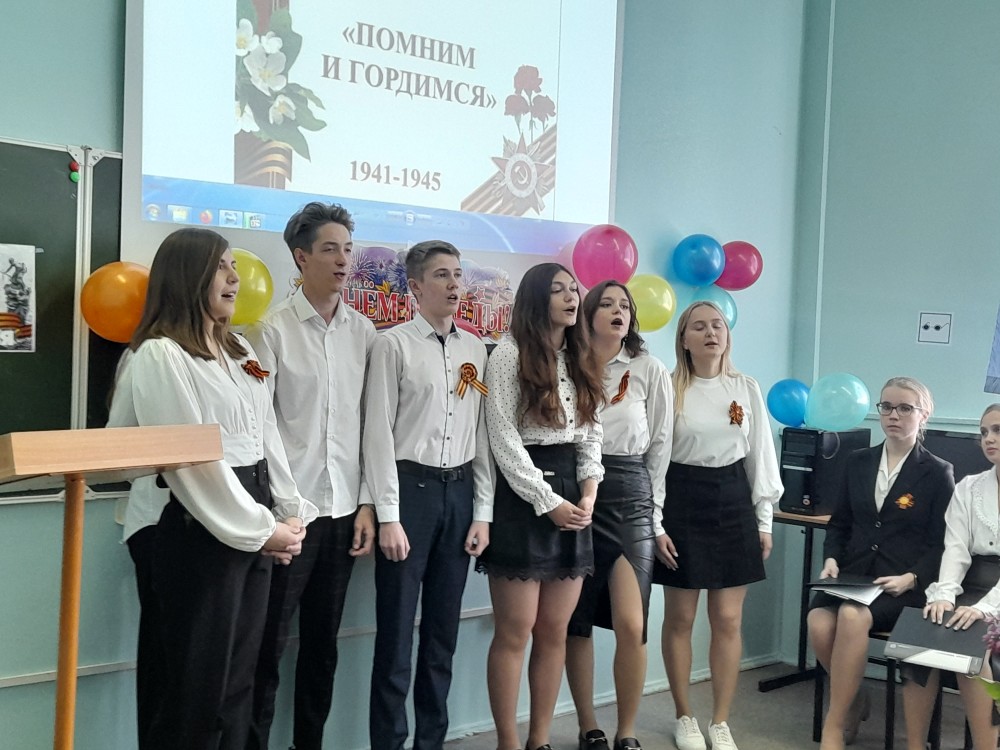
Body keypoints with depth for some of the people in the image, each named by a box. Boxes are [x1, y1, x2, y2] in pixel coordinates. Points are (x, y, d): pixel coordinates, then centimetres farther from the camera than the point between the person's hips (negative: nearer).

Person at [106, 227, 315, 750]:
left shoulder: (241, 351, 15)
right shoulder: (159, 356, -11)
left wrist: (290, 513, 4)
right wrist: (259, 529, -12)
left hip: (252, 526, 8)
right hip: (195, 531, -8)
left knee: (238, 682, 14)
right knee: (197, 688, 1)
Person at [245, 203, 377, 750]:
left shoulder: (364, 332, 7)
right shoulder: (273, 329, -5)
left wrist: (368, 504, 4)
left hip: (344, 510, 4)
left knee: (323, 646, 15)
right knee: (267, 646, 3)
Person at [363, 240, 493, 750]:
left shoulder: (475, 350, 10)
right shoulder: (394, 344, -5)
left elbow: (482, 432, 10)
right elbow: (379, 431, -8)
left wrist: (483, 511, 7)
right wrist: (388, 516, -12)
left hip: (459, 490, 5)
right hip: (410, 486, -5)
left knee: (443, 632, 13)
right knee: (396, 632, 0)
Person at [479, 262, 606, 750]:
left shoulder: (581, 361, 15)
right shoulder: (510, 354, -6)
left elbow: (592, 434, 13)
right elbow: (504, 441, -11)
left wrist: (589, 491, -3)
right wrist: (548, 502, -13)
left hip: (573, 494, 6)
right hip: (523, 495, -6)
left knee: (554, 631, 9)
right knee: (515, 632, -1)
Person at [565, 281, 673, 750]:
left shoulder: (650, 370, 5)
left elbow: (660, 446, 8)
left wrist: (656, 518, 6)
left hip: (629, 495, -1)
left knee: (631, 624, -9)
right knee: (575, 622, 6)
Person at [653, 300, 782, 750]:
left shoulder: (747, 389, 6)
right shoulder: (668, 389, -3)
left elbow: (760, 456, 9)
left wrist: (764, 520, 6)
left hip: (732, 501, 2)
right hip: (682, 501, -2)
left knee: (728, 620, 4)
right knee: (680, 618, 6)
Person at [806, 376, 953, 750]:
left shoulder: (938, 473, 2)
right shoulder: (858, 461, 14)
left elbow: (941, 544, 0)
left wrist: (911, 579, -16)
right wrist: (831, 559, -1)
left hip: (903, 585, -4)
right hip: (853, 573, 4)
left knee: (852, 616, -35)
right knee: (818, 622, -28)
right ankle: (856, 699, 2)